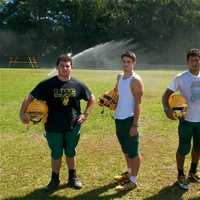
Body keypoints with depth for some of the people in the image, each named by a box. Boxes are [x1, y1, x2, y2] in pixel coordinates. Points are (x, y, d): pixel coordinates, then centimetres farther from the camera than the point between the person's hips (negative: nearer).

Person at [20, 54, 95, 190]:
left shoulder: (78, 85, -4)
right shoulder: (47, 84, -10)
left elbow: (91, 98, 10)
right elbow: (30, 97, -8)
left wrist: (86, 114, 1)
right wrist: (22, 112, -22)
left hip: (73, 127, 2)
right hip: (54, 128, -1)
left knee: (71, 153, 16)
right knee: (56, 154, 13)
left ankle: (73, 178, 34)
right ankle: (55, 179, 32)